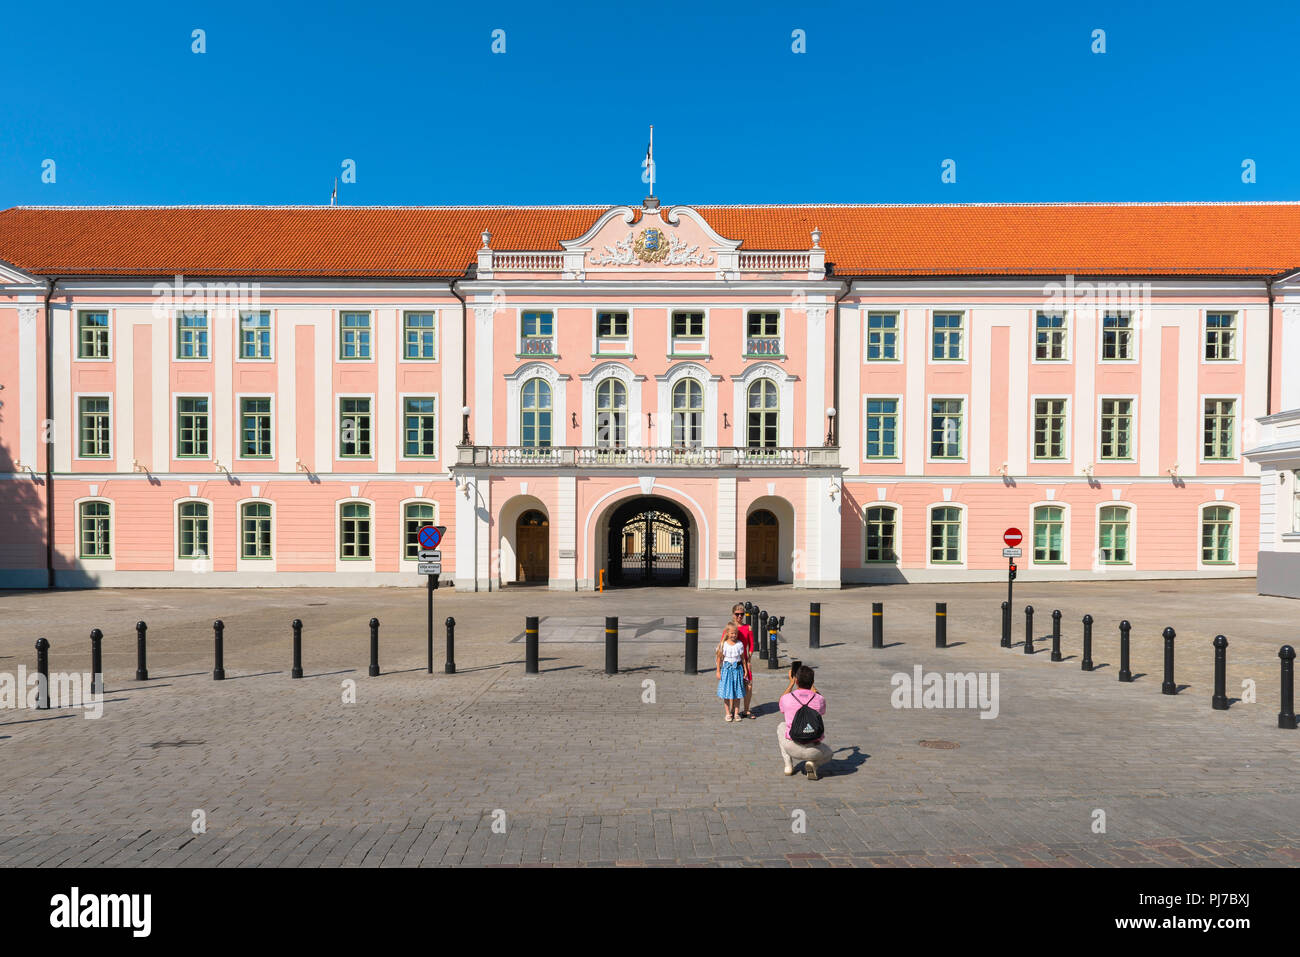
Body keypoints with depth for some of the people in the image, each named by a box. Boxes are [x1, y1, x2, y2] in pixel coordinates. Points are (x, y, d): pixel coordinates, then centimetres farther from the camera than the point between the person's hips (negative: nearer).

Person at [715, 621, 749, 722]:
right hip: (726, 669, -1)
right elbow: (720, 658, 0)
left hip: (737, 669, 1)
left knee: (737, 692, 6)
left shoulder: (740, 644, -1)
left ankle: (736, 713, 16)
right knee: (726, 692, 2)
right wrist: (718, 671, -1)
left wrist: (745, 670, 7)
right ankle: (728, 713, 12)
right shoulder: (723, 644, -5)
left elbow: (743, 658, 6)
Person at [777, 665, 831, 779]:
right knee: (827, 755, 36)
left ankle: (788, 765, 21)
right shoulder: (819, 699, -5)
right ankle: (812, 763, 2)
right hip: (813, 751, 0)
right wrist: (811, 684, 30)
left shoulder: (787, 698, -6)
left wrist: (791, 683, 28)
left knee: (781, 726, 31)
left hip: (792, 748, 0)